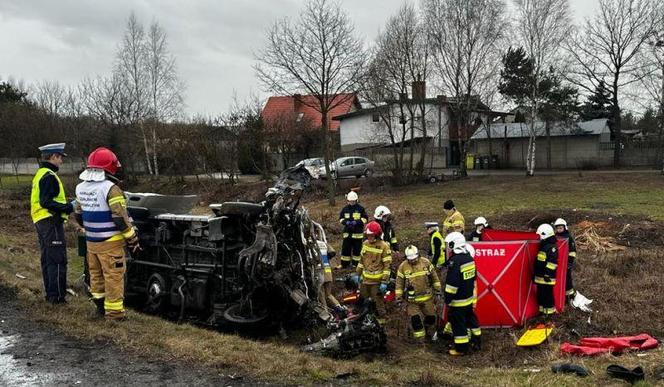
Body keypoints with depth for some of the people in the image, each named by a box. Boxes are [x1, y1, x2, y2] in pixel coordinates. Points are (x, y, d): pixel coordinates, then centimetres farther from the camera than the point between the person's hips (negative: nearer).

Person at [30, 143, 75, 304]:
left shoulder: (40, 174, 17)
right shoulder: (49, 176, -16)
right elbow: (46, 202, -24)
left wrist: (67, 204, 16)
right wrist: (69, 207, -21)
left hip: (41, 221, 11)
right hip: (51, 222, -11)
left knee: (47, 259, 16)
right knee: (58, 260, -8)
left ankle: (50, 293, 24)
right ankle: (57, 296, -7)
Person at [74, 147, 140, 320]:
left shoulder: (81, 188, 7)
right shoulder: (111, 189, -18)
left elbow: (79, 216, 16)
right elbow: (121, 219, -20)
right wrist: (132, 240, -11)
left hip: (91, 242, 8)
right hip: (110, 243, -8)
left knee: (96, 274, 19)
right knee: (114, 277, 0)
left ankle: (100, 304, 31)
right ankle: (114, 312, 5)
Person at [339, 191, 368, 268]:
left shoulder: (360, 208, 0)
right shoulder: (345, 209, 8)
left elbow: (365, 218, -2)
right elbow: (341, 218, 12)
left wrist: (356, 222, -15)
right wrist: (346, 222, -9)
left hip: (358, 233, -2)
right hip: (347, 232, 2)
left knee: (357, 249, 4)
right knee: (346, 248, 2)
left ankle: (356, 264, 14)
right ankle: (344, 264, 10)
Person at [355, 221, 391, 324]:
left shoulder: (384, 246, -13)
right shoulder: (365, 244, 5)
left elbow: (387, 265, -13)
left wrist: (384, 282, -15)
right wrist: (358, 274, 15)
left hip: (377, 280, -6)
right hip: (365, 279, 6)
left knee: (378, 301, 4)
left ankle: (381, 319, 19)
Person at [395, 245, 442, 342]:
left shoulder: (426, 262, -6)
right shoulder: (403, 266, -10)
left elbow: (434, 277, 5)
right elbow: (399, 283, -2)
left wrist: (437, 289, 8)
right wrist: (399, 297, -2)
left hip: (427, 297, 2)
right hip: (412, 299, -2)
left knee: (431, 317, 12)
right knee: (415, 319, -7)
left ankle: (430, 333, 39)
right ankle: (420, 340, 6)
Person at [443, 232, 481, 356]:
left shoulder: (455, 261, -23)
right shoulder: (469, 257, 4)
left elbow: (452, 283, -23)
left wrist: (447, 298, -14)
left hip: (458, 300, -9)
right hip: (470, 297, 9)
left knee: (458, 323, 2)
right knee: (471, 319, 22)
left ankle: (461, 348, 9)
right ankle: (477, 342, 34)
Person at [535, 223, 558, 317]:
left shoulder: (551, 247, -15)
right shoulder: (543, 246, 15)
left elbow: (552, 263, -21)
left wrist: (548, 274, -22)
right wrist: (535, 273, 24)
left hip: (547, 278, -10)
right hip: (540, 277, 10)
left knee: (548, 295, -3)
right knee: (540, 295, 15)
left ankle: (549, 312, 6)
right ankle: (542, 311, 25)